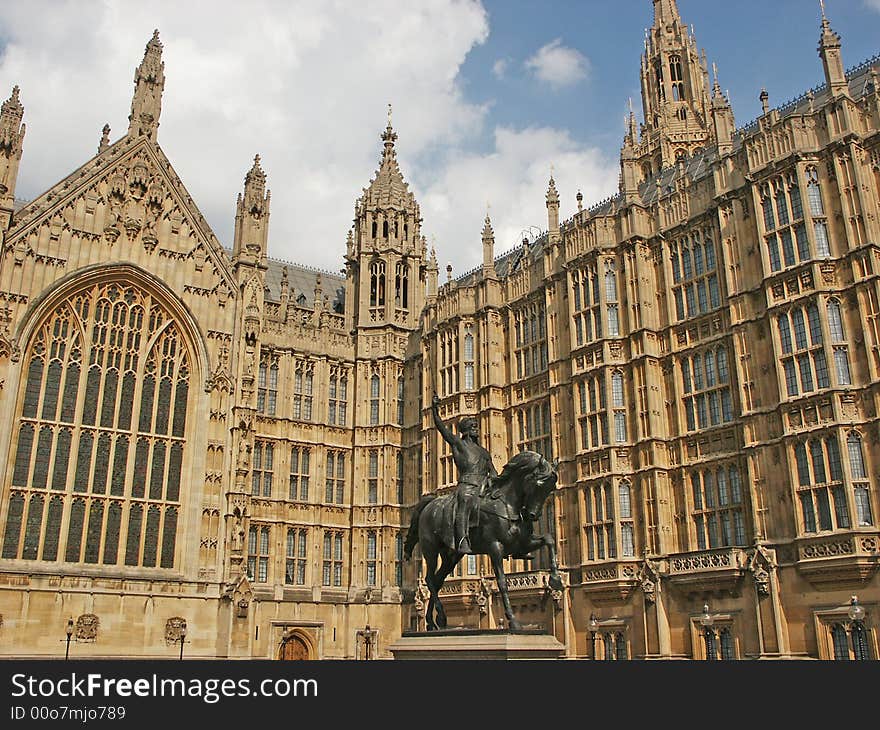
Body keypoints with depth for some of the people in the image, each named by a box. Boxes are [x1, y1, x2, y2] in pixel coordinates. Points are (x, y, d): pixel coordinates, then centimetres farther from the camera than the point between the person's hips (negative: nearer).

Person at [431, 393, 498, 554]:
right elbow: (442, 428, 2)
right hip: (467, 486, -6)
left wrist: (492, 478, 2)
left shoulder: (484, 452, 29)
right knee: (465, 506, -30)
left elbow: (493, 472, 26)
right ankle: (463, 542, -46)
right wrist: (435, 410, -9)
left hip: (485, 488, 6)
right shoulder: (458, 443, 13)